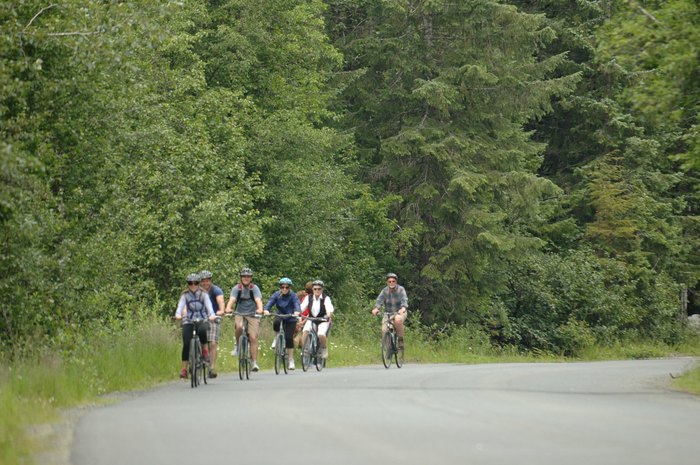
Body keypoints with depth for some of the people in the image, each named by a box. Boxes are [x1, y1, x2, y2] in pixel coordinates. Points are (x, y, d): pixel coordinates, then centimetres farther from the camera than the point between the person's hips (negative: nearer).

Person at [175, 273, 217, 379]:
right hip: (189, 321, 1)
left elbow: (208, 305, -14)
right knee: (186, 344, -13)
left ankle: (204, 348, -7)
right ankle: (184, 368, -7)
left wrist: (211, 315, -35)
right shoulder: (185, 295, 1)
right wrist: (178, 314, -36)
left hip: (202, 320, -1)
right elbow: (180, 305, -14)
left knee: (202, 330, -36)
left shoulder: (203, 294, -1)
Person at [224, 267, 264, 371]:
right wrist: (228, 308, -43)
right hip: (239, 314, 0)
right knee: (239, 326, -34)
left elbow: (258, 300, -22)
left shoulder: (254, 288, -7)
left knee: (253, 338, -11)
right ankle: (237, 345, -7)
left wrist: (260, 309, -44)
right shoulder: (237, 288, -5)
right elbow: (232, 299, -21)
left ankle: (255, 363, -5)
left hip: (252, 315, 0)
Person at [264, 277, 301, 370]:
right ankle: (277, 337, -3)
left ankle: (291, 360, 0)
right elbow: (270, 302, -21)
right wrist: (266, 310, -43)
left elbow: (297, 304, -31)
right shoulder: (277, 295, -8)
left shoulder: (293, 296, -13)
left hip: (291, 319, -1)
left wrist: (297, 311, -53)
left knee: (289, 337, -12)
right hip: (280, 316, 1)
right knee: (276, 323, -34)